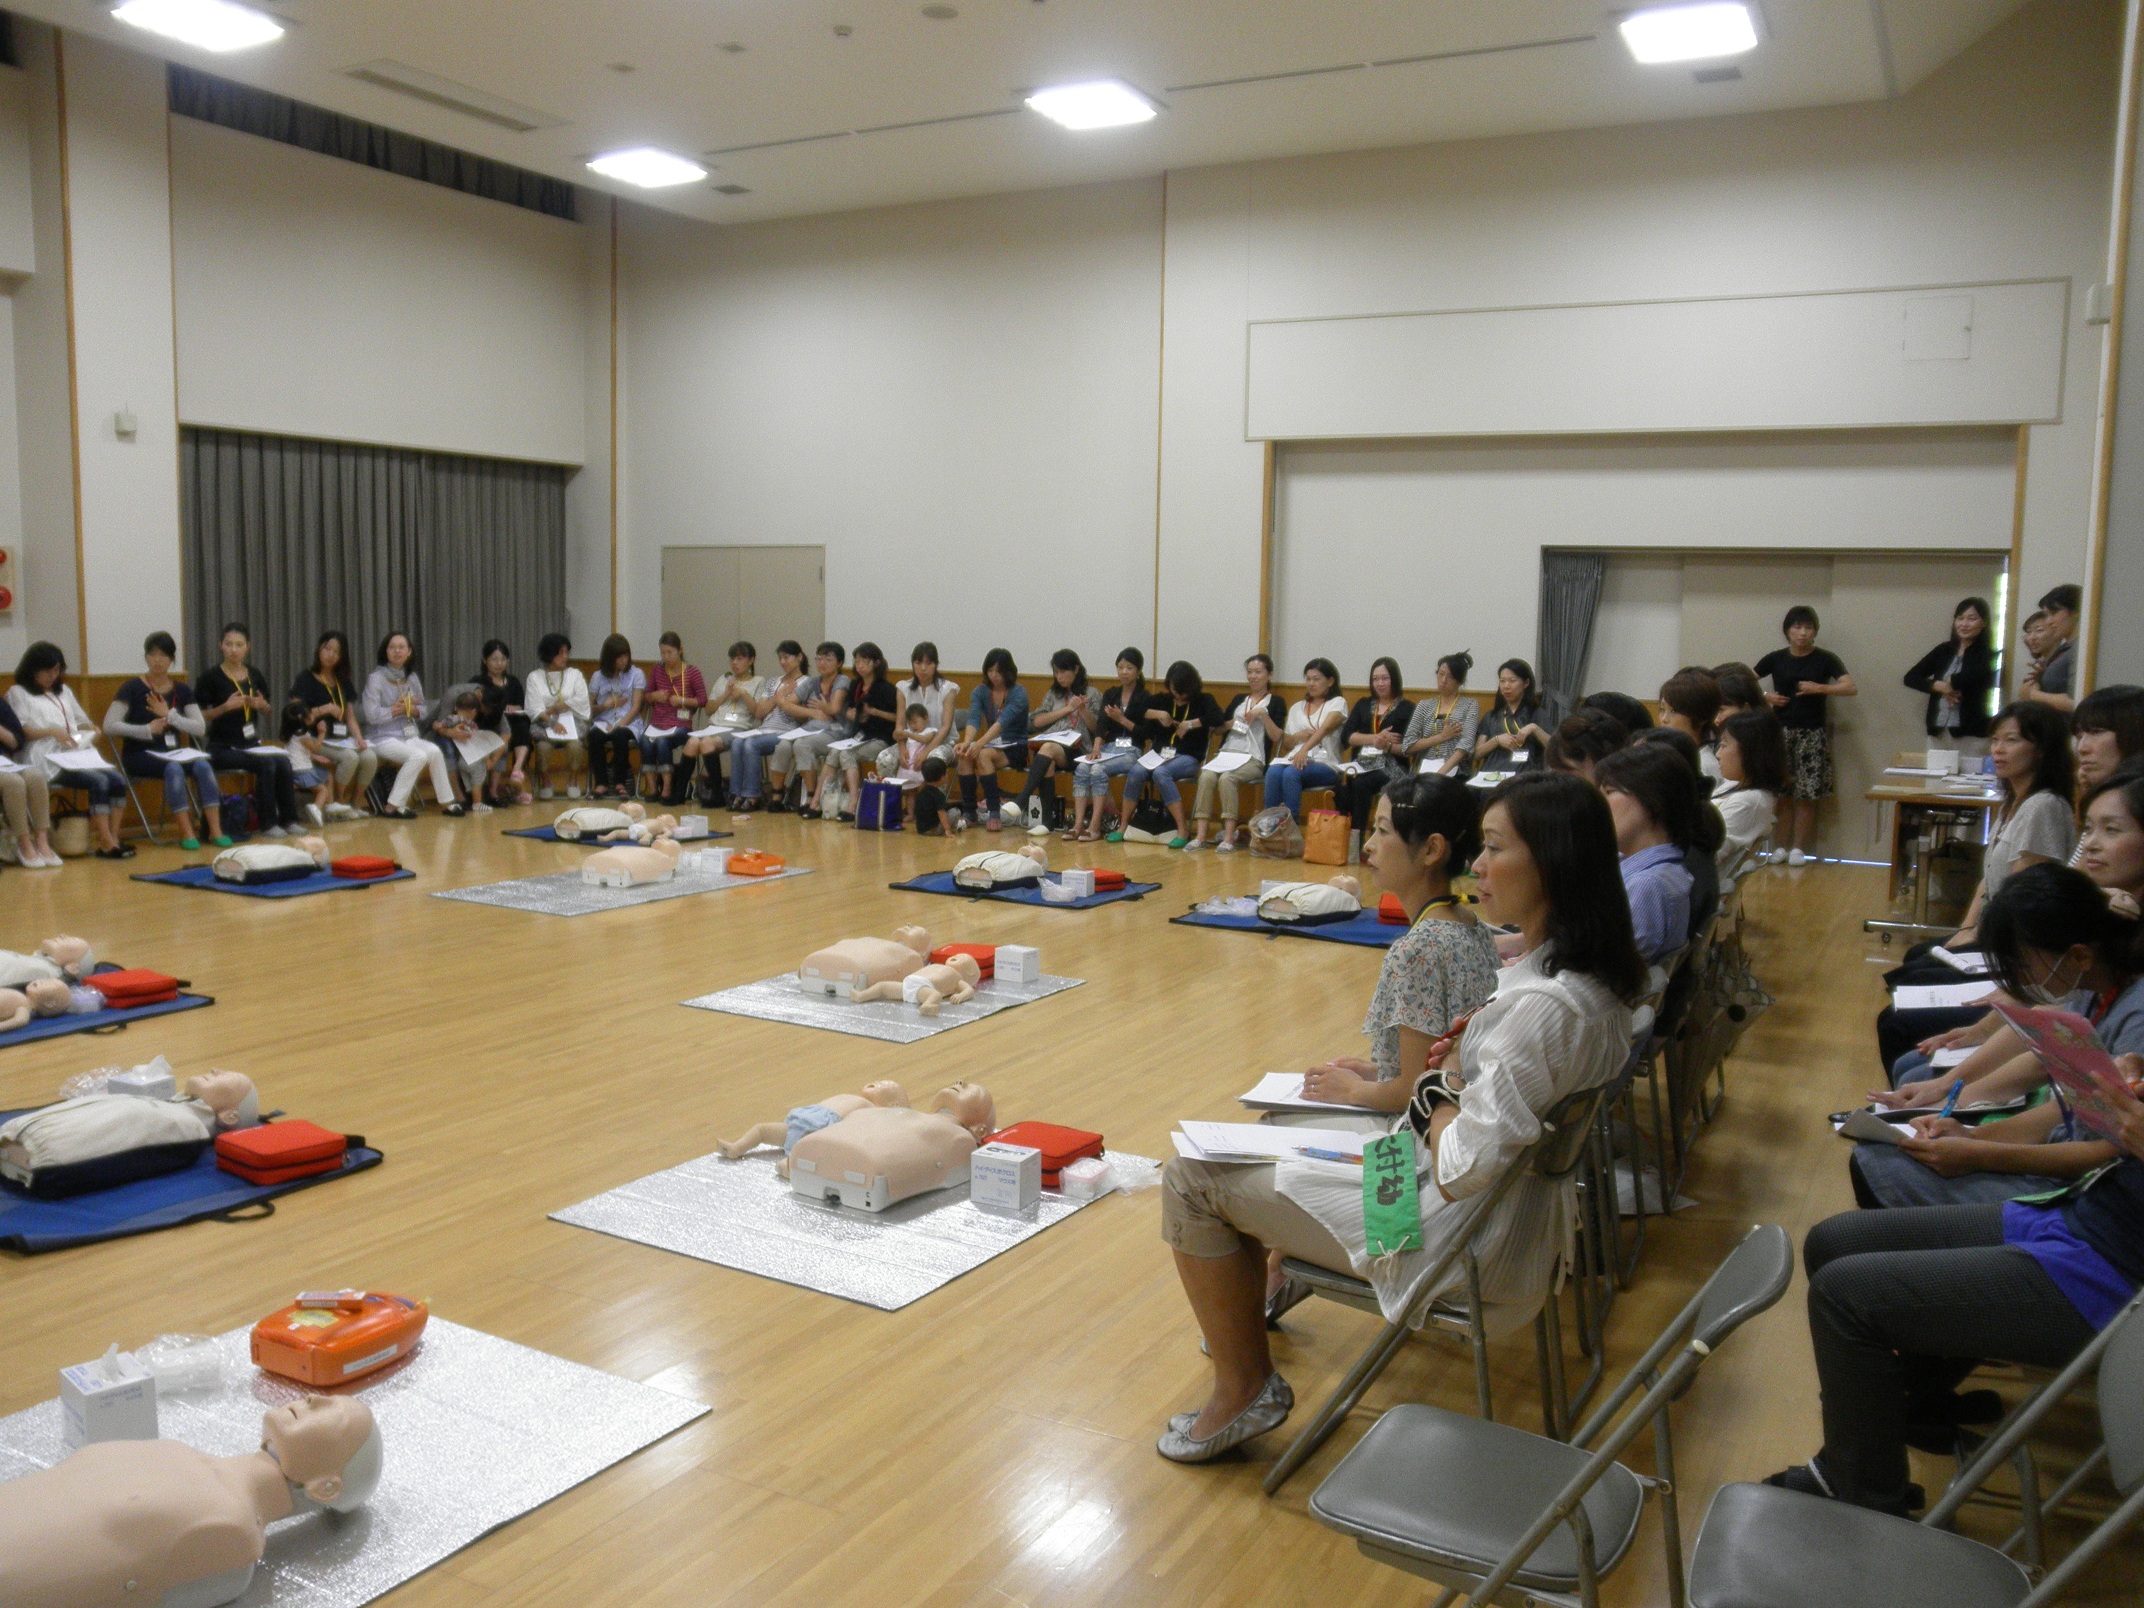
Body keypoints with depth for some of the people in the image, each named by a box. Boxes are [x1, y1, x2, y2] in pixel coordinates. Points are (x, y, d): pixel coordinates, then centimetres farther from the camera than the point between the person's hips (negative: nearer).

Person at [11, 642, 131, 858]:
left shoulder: (64, 691, 28)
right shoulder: (18, 693, 10)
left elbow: (82, 722, 29)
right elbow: (19, 731, -1)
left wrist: (91, 732, 6)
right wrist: (51, 731, -15)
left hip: (79, 755, 6)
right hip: (48, 759, -6)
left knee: (118, 781, -21)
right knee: (98, 782, -30)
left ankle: (113, 839, -25)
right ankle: (106, 845, -31)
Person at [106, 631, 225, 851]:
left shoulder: (182, 691, 8)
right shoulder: (131, 689, -3)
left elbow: (201, 729, 1)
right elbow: (109, 726, -9)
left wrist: (169, 715, -12)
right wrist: (147, 729, -19)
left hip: (173, 753, 4)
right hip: (140, 755, -4)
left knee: (203, 766, -28)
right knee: (173, 769, -35)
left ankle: (215, 830, -30)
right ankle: (186, 833, -32)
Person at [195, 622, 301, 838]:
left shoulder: (253, 675, 11)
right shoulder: (211, 677, -3)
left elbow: (269, 712, 22)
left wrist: (263, 705, -1)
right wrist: (225, 707, -18)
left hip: (252, 743, 4)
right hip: (223, 747, -4)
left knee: (283, 761, -24)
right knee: (266, 764, -29)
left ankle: (289, 820, -16)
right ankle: (267, 824, -19)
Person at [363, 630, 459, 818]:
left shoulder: (412, 678, 13)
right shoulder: (376, 678, -4)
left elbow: (422, 711, 14)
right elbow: (371, 714, -13)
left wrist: (413, 709, -9)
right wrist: (400, 708, -7)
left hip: (410, 736, 5)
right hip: (383, 738, -5)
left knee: (435, 751, -25)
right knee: (418, 756, -31)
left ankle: (446, 802, -18)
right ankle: (393, 807, -22)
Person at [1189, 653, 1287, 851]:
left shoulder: (1276, 702, 11)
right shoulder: (1238, 699, 25)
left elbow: (1276, 737, -1)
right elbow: (1217, 728, 26)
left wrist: (1263, 714, -12)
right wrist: (1230, 723, 5)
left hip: (1253, 759, -4)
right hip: (1226, 753, 4)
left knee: (1227, 778, -35)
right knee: (1206, 776, -29)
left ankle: (1229, 837, -35)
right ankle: (1200, 836, -33)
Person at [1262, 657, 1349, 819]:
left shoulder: (1337, 703, 8)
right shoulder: (1297, 708, 24)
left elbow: (1324, 729, -11)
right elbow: (1286, 743, 23)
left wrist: (1305, 749, -29)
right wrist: (1299, 736, -1)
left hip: (1325, 764, -4)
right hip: (1296, 758, 4)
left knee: (1291, 773, -36)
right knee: (1273, 772, -31)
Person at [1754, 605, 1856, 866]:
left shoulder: (1825, 659, 1)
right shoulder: (1776, 658, 5)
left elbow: (1851, 688, -8)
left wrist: (1819, 688, -18)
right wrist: (1765, 695, -6)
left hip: (1812, 734, -1)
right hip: (1781, 731, 1)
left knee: (1807, 794, -2)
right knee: (1781, 792, -1)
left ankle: (1799, 848, 5)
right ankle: (1781, 846, 9)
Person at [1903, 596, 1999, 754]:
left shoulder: (1989, 654, -1)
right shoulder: (1943, 650, 13)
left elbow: (1972, 678, -22)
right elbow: (1910, 677, 8)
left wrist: (1951, 682, -4)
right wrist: (1937, 686, -8)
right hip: (1938, 731, 5)